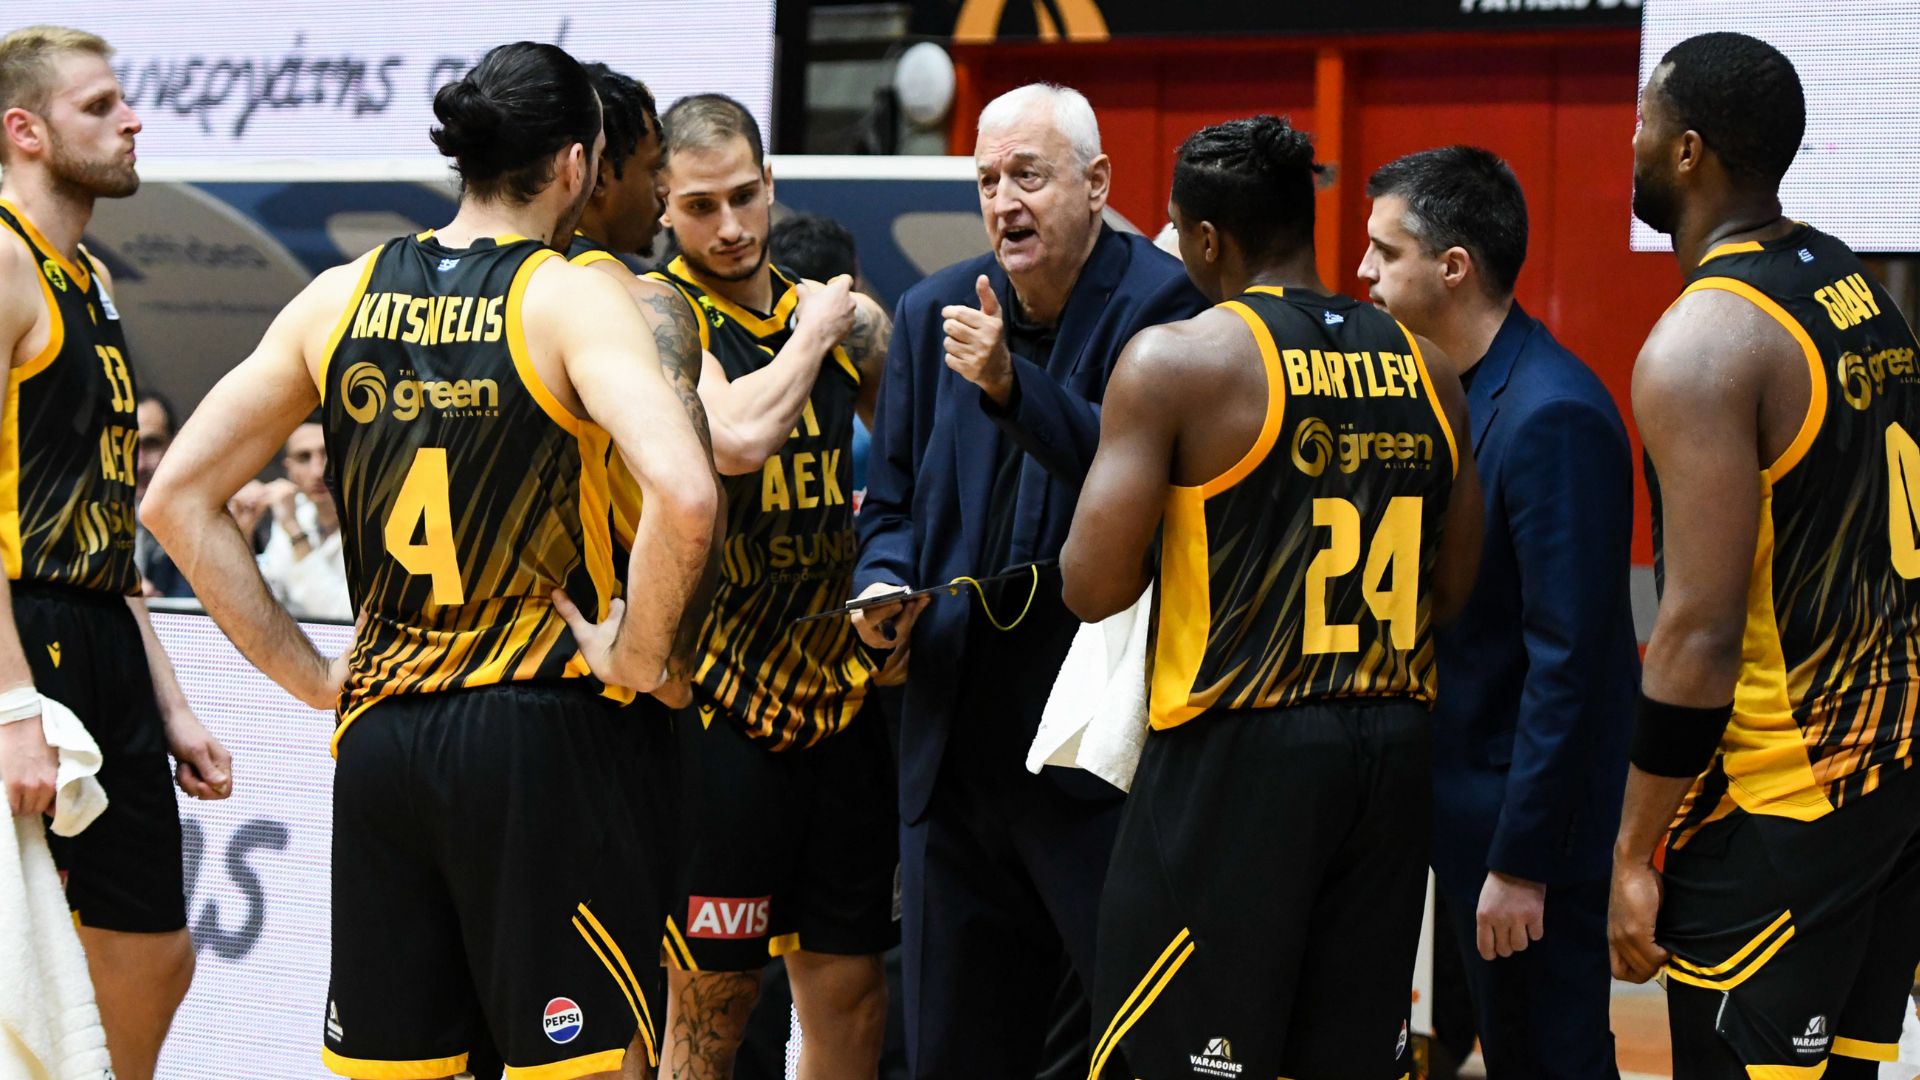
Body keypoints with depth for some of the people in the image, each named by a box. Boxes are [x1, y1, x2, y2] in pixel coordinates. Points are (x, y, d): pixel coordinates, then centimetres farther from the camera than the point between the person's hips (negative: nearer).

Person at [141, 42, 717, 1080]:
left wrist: (310, 676, 10)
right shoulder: (570, 297, -8)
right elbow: (681, 495, -25)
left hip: (377, 736, 5)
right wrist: (636, 655, -10)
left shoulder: (340, 296, 8)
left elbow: (177, 499, 9)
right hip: (539, 733, -5)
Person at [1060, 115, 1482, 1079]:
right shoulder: (1424, 371, 9)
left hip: (1239, 749, -6)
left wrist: (1179, 508, 7)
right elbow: (1458, 592, 13)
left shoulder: (1177, 360, -9)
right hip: (1393, 748, 6)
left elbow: (1094, 587, -11)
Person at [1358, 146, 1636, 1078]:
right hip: (1461, 801, 9)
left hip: (1531, 820, -9)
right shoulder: (1454, 389, 8)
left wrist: (1522, 861, -21)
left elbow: (1570, 659, -22)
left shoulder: (1554, 416, -20)